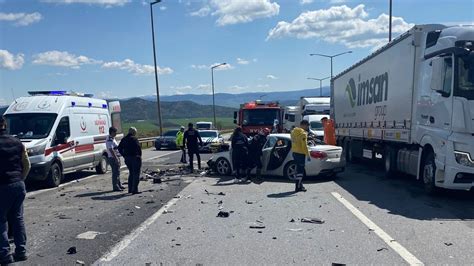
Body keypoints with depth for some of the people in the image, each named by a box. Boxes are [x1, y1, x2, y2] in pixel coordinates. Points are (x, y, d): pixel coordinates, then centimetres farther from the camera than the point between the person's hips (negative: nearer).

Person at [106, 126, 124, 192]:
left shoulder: (112, 139, 15)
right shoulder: (109, 140, -18)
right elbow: (111, 150, -25)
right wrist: (116, 158, -25)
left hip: (116, 157, 11)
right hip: (113, 158, -11)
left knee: (117, 172, 17)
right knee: (115, 173, -6)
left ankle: (119, 185, 27)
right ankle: (115, 187, 0)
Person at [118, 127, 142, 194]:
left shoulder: (124, 139, 10)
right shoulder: (134, 139, -12)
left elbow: (119, 148, 13)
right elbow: (138, 148, -20)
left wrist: (124, 156, 14)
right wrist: (139, 156, -8)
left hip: (127, 159, 7)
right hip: (135, 158, -7)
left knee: (131, 173, 18)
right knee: (136, 174, -1)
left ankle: (130, 189, 21)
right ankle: (134, 190, -3)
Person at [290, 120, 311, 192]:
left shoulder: (293, 131, 11)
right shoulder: (303, 133, -16)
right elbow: (304, 146, -19)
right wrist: (308, 155, -16)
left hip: (294, 152, 9)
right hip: (300, 153, -9)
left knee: (299, 169, 16)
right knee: (300, 170, -2)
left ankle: (300, 185, 23)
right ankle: (298, 187, 1)